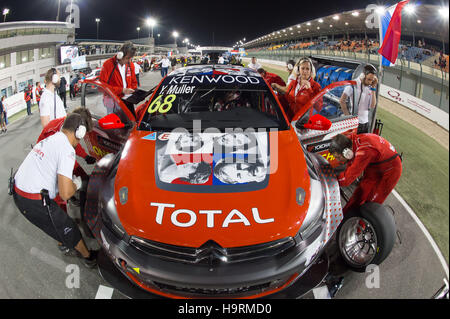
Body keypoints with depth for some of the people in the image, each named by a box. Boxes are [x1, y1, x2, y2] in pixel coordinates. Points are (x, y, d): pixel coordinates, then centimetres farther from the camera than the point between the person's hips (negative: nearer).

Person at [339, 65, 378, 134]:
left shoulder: (370, 87, 9)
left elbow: (372, 106, 0)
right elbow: (342, 101, -16)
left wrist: (373, 88, -3)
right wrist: (348, 116, -14)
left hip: (365, 123, 6)